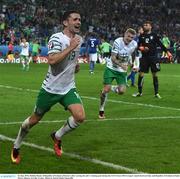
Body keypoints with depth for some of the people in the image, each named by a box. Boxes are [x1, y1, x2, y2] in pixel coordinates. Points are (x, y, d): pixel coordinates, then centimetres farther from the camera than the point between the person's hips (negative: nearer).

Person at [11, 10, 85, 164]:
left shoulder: (79, 39, 5)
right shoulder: (57, 38, -18)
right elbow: (52, 60, -34)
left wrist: (76, 65, 8)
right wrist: (70, 47, -32)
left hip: (68, 88, 5)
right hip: (50, 89, -5)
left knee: (80, 117, -17)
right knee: (35, 119, 9)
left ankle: (57, 136, 12)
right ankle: (16, 146, 34)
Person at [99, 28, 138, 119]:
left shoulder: (134, 44, -5)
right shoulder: (118, 42, -20)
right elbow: (113, 58, -24)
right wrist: (121, 65, -39)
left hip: (122, 70, 4)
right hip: (111, 68, -4)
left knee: (122, 91, -11)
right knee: (106, 89, -10)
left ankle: (112, 88, 24)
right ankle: (101, 110, 7)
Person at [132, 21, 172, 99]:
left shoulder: (154, 35, 1)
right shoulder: (141, 36, 6)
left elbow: (160, 44, 2)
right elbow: (138, 46, 11)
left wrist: (167, 52, -3)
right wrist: (142, 48, -11)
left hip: (153, 57, -1)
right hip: (144, 57, 2)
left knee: (155, 74, 2)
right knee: (141, 73, -2)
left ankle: (156, 93, 10)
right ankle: (139, 92, 11)